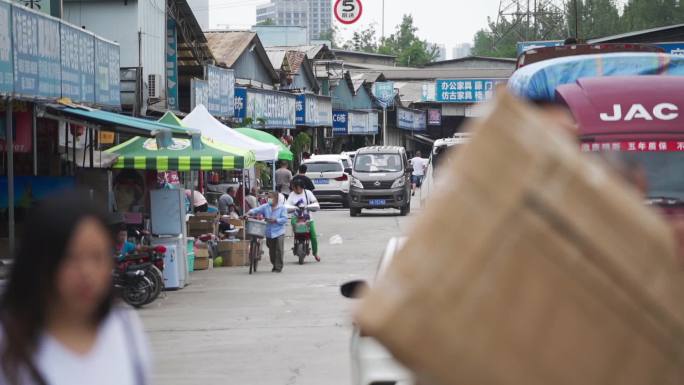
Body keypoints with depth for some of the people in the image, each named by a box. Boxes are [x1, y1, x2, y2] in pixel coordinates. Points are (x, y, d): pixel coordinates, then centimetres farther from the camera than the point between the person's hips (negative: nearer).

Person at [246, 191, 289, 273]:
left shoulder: (282, 208, -1)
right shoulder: (265, 207, 8)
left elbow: (284, 219, -7)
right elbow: (257, 210, -1)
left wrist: (275, 220, -19)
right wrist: (250, 212, -20)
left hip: (279, 233, -4)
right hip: (269, 233, 4)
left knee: (279, 250, -7)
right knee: (271, 251, 10)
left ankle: (278, 267, 0)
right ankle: (274, 265, 24)